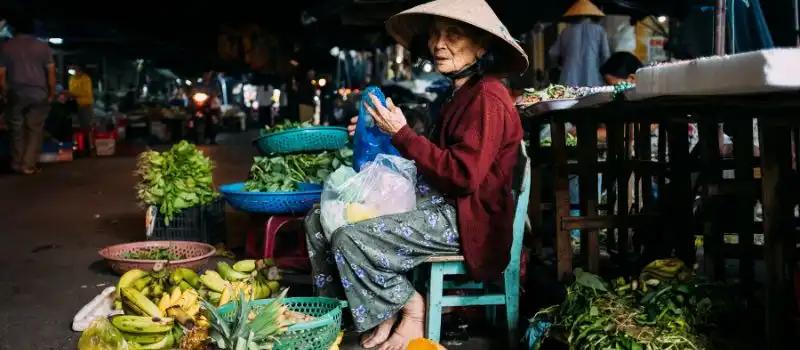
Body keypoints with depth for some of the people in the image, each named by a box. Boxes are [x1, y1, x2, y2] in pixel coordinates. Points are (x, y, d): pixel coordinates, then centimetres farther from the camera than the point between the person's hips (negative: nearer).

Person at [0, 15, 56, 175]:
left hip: (16, 95, 1)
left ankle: (17, 164, 17)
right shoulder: (42, 46, 4)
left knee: (17, 130, 12)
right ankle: (28, 165, -1)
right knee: (35, 130, 3)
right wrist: (51, 94, 7)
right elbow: (51, 72, 0)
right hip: (39, 95, -1)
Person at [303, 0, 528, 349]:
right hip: (438, 204, 10)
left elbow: (464, 176, -22)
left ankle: (409, 309, -2)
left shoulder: (486, 98, -15)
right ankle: (365, 314, 4)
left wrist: (402, 134, -17)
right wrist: (382, 134, 10)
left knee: (351, 236, -25)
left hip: (467, 219, -10)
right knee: (320, 220, 2)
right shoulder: (461, 94, 17)